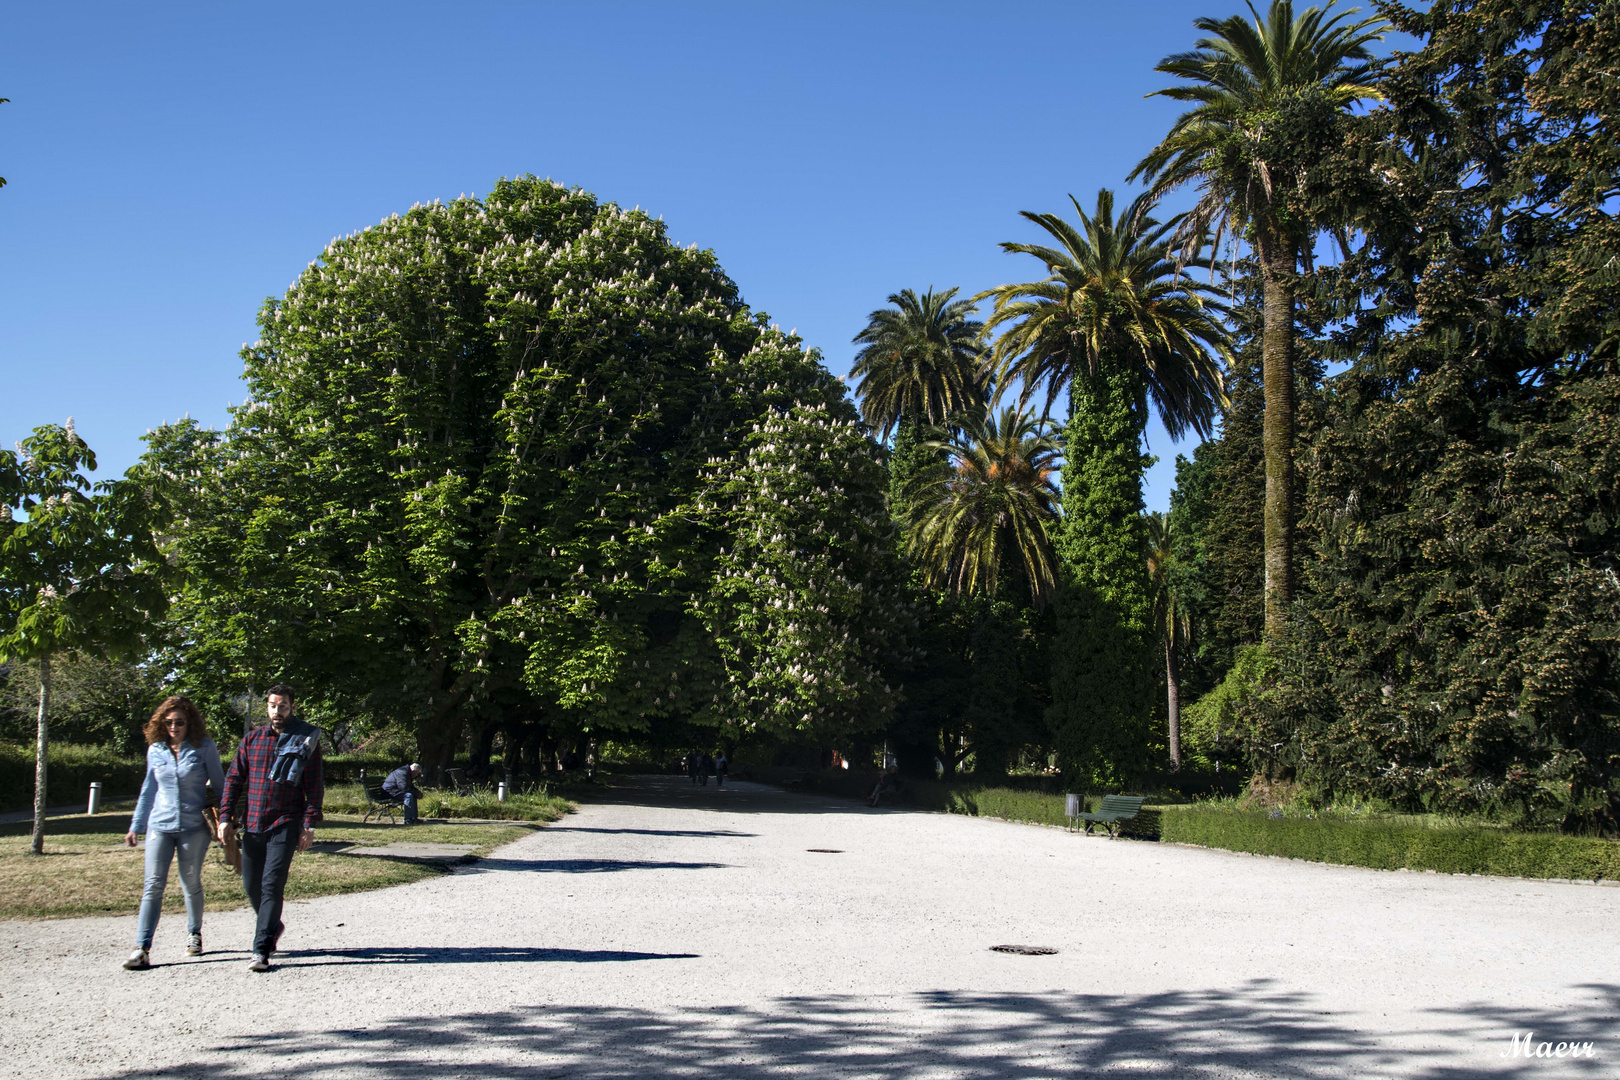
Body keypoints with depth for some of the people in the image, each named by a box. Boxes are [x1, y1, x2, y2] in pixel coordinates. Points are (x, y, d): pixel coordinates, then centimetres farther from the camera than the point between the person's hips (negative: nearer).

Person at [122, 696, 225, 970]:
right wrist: (135, 826, 19)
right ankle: (142, 948, -9)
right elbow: (148, 790, 17)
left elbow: (219, 784, 5)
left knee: (191, 884, 9)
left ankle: (194, 934, 30)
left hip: (194, 827, -2)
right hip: (160, 825, 2)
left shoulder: (204, 747, -3)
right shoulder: (155, 750, 6)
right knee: (153, 885, -6)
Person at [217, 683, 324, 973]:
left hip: (286, 825, -4)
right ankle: (273, 926, 36)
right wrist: (225, 817, 3)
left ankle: (262, 950, -6)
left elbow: (315, 786, -1)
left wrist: (310, 824, -8)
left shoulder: (306, 740, 0)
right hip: (252, 824, 4)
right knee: (251, 885, 11)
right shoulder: (252, 739, 10)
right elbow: (234, 779, 12)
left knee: (272, 885, -10)